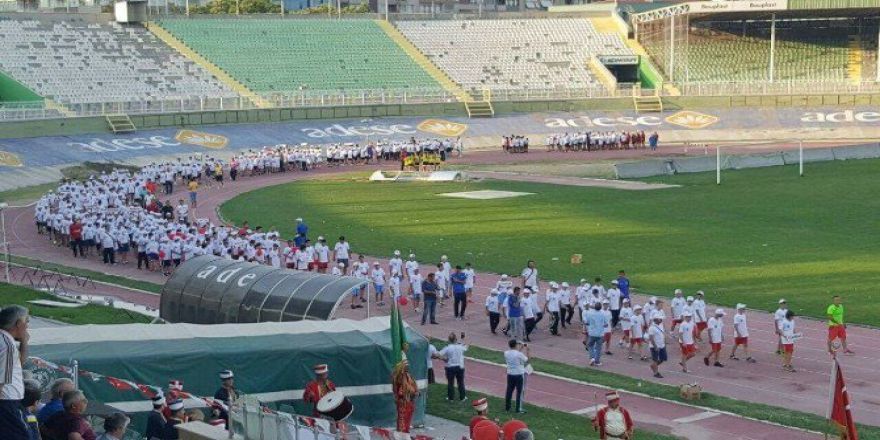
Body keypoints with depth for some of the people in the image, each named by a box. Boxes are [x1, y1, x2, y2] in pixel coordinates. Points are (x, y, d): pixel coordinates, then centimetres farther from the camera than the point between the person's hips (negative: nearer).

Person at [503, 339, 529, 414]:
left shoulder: (506, 353, -4)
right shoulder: (519, 354, -20)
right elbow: (526, 359, -4)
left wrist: (520, 349, 20)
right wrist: (526, 350, 6)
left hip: (510, 375, 5)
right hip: (519, 375, -5)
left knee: (509, 391, 15)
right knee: (519, 392, 5)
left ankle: (507, 407, 22)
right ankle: (519, 409, 7)